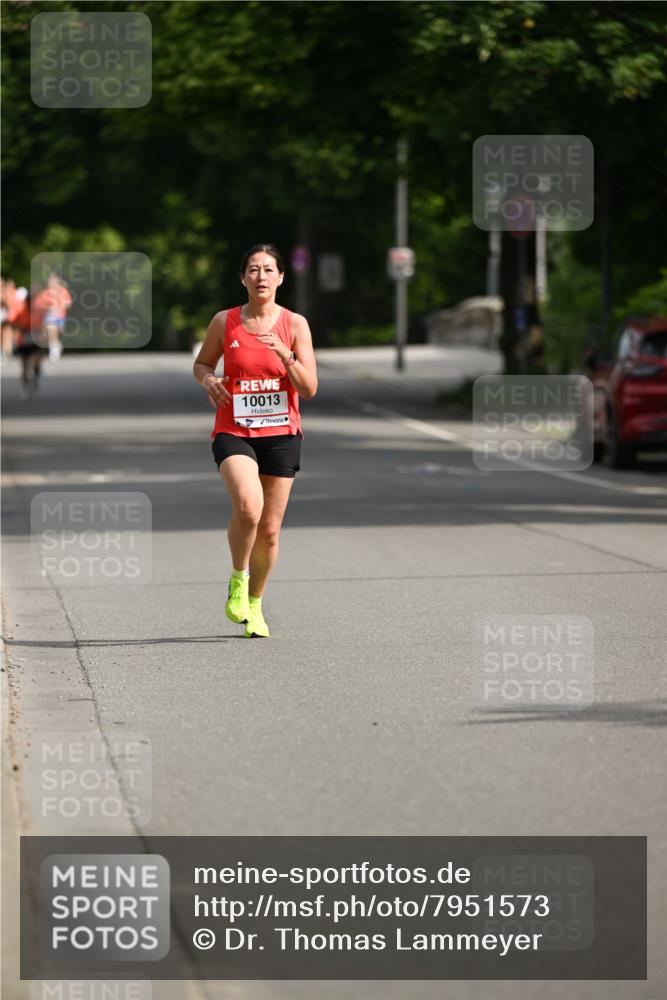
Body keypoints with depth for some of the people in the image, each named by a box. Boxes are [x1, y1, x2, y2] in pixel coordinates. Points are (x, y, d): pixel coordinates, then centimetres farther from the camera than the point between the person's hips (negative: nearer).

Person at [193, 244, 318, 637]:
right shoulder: (224, 322, 0)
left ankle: (255, 604, 28)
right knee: (248, 506, -27)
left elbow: (309, 389, -4)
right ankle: (238, 579, -2)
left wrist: (286, 356, -20)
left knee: (270, 529, 6)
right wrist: (208, 379, -7)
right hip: (234, 432, -1)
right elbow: (201, 363, 16)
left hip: (281, 434, 1)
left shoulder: (295, 324, -1)